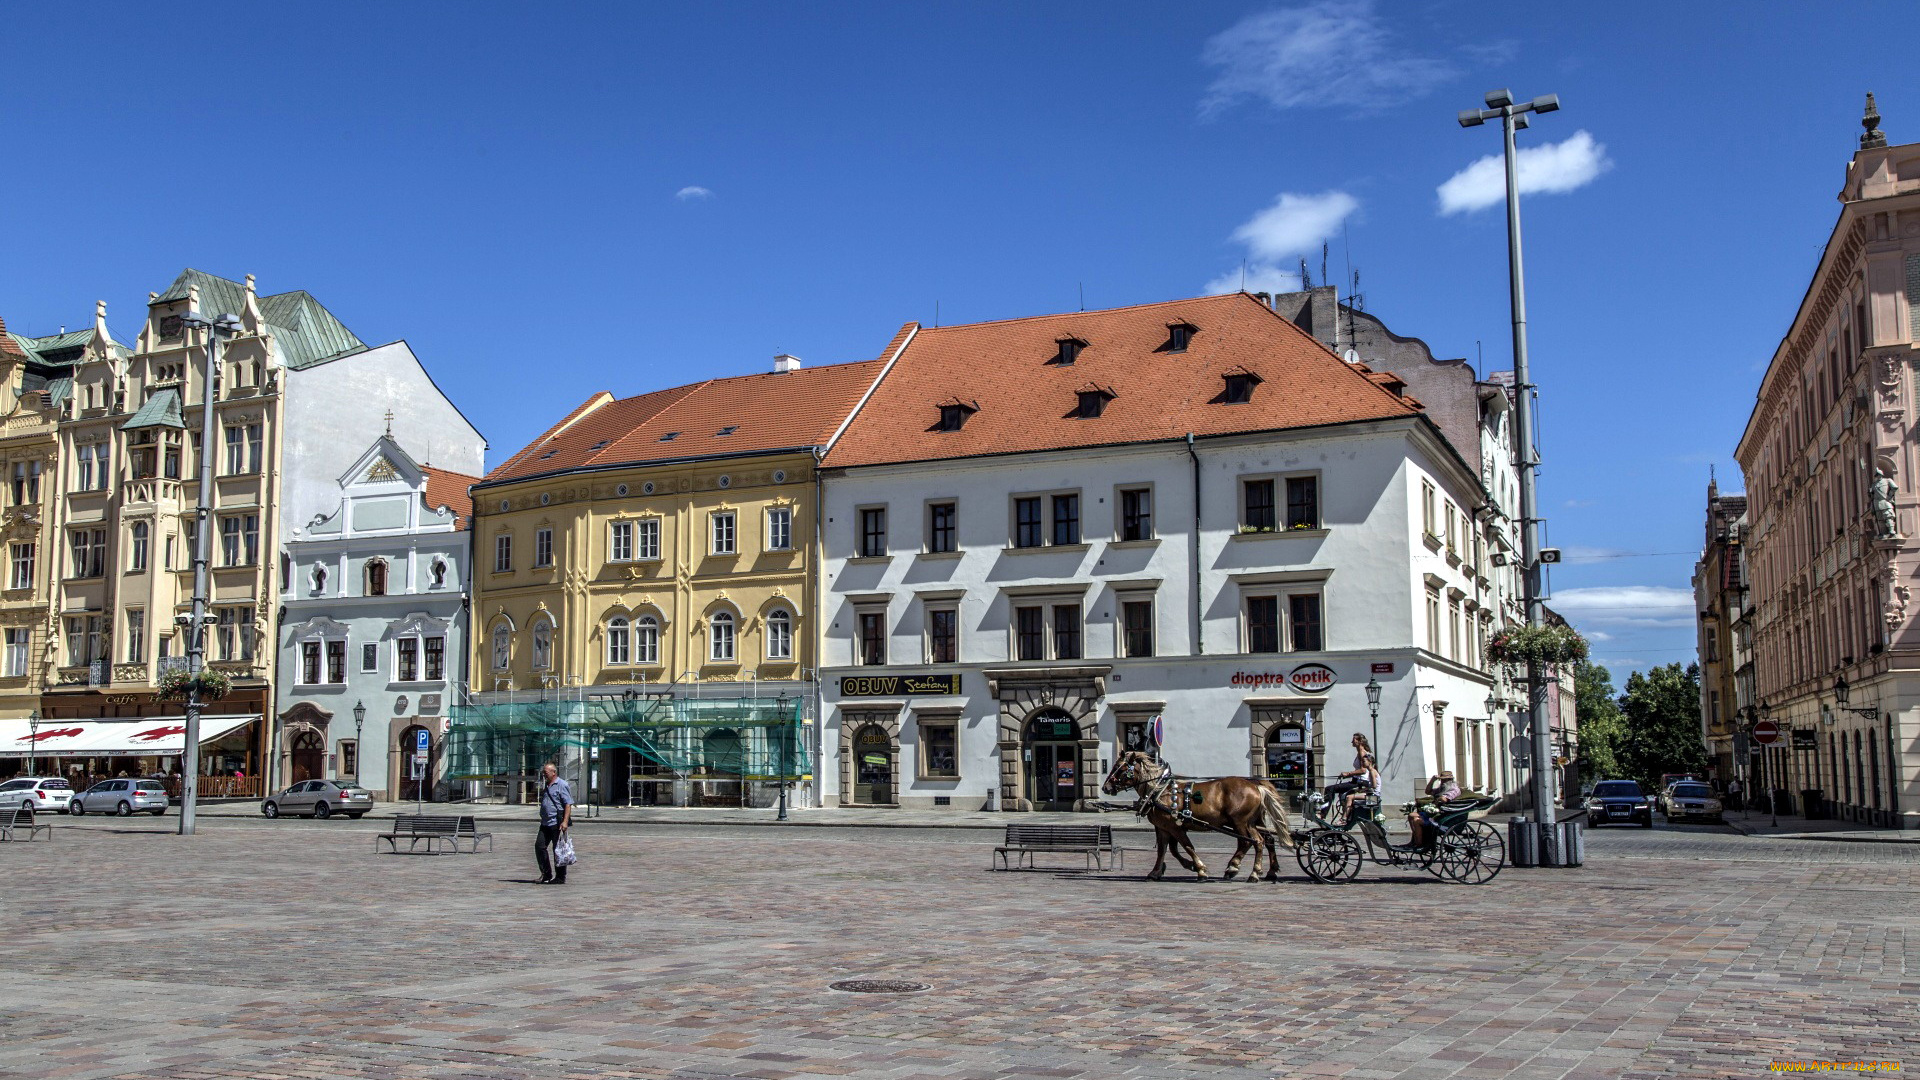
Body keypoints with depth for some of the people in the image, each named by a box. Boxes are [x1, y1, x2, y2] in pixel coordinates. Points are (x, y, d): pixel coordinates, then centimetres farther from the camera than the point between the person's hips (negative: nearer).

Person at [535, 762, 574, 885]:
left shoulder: (562, 785, -8)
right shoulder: (546, 786, 18)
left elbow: (568, 804, -14)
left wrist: (565, 821, -22)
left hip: (557, 823, -8)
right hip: (545, 823, 8)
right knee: (539, 846, 0)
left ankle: (560, 877, 6)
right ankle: (546, 874, 10)